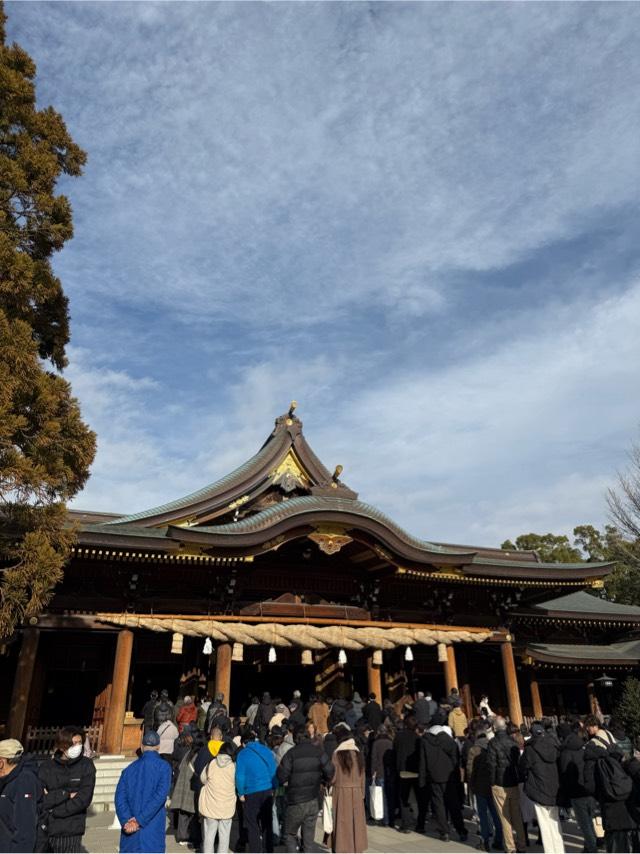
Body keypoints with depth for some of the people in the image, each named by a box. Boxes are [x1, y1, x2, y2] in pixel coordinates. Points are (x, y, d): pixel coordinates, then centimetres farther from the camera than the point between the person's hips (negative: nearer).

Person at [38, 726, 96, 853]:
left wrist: (53, 811, -8)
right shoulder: (46, 767, 1)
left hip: (72, 832, -1)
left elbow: (84, 799, -8)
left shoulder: (86, 766, -1)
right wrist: (66, 794, -14)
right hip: (46, 830, 1)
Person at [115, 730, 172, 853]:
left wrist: (126, 821, -12)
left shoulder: (129, 769, 5)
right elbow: (160, 795, -16)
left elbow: (120, 796, -5)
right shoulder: (163, 767, -6)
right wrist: (140, 820, -13)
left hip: (129, 831, 4)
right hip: (152, 829, -4)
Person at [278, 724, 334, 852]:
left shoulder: (291, 753, -12)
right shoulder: (318, 752, -2)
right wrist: (323, 781, 9)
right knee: (309, 836, 14)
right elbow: (330, 771, -9)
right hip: (313, 800, 4)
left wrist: (287, 782, 4)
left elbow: (281, 775, -16)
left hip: (296, 802, -4)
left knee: (290, 834, 14)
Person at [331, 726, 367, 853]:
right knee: (356, 822, 14)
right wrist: (362, 794, 16)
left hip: (341, 793, -4)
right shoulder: (358, 754, 1)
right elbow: (362, 777, 7)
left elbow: (332, 777, -12)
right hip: (357, 793, 4)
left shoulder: (337, 755, -12)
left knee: (342, 823, 4)